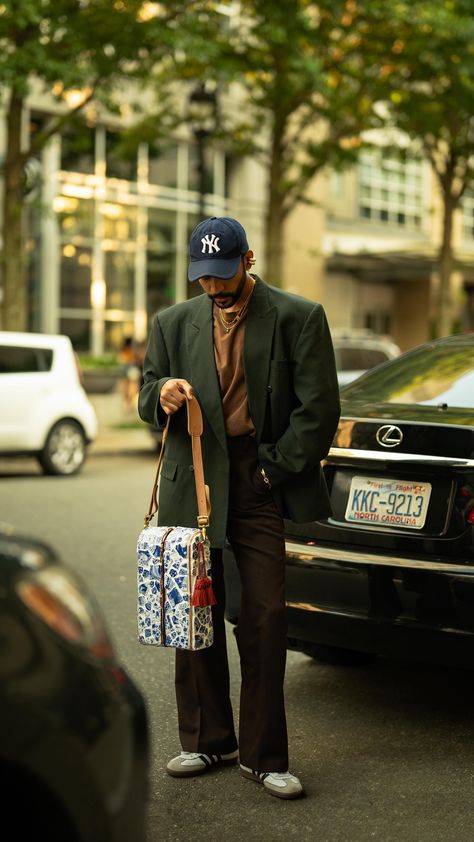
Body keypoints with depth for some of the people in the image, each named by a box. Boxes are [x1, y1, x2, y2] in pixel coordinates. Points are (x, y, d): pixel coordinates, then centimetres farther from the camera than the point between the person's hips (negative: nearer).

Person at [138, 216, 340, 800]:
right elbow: (147, 398, 14)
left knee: (265, 617, -5)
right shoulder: (173, 324, 12)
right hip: (193, 483, 3)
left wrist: (275, 469, -6)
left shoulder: (297, 318, 1)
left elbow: (319, 407, -2)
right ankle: (207, 741, 21)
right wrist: (162, 395, -10)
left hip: (259, 483, -3)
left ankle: (262, 755, 6)